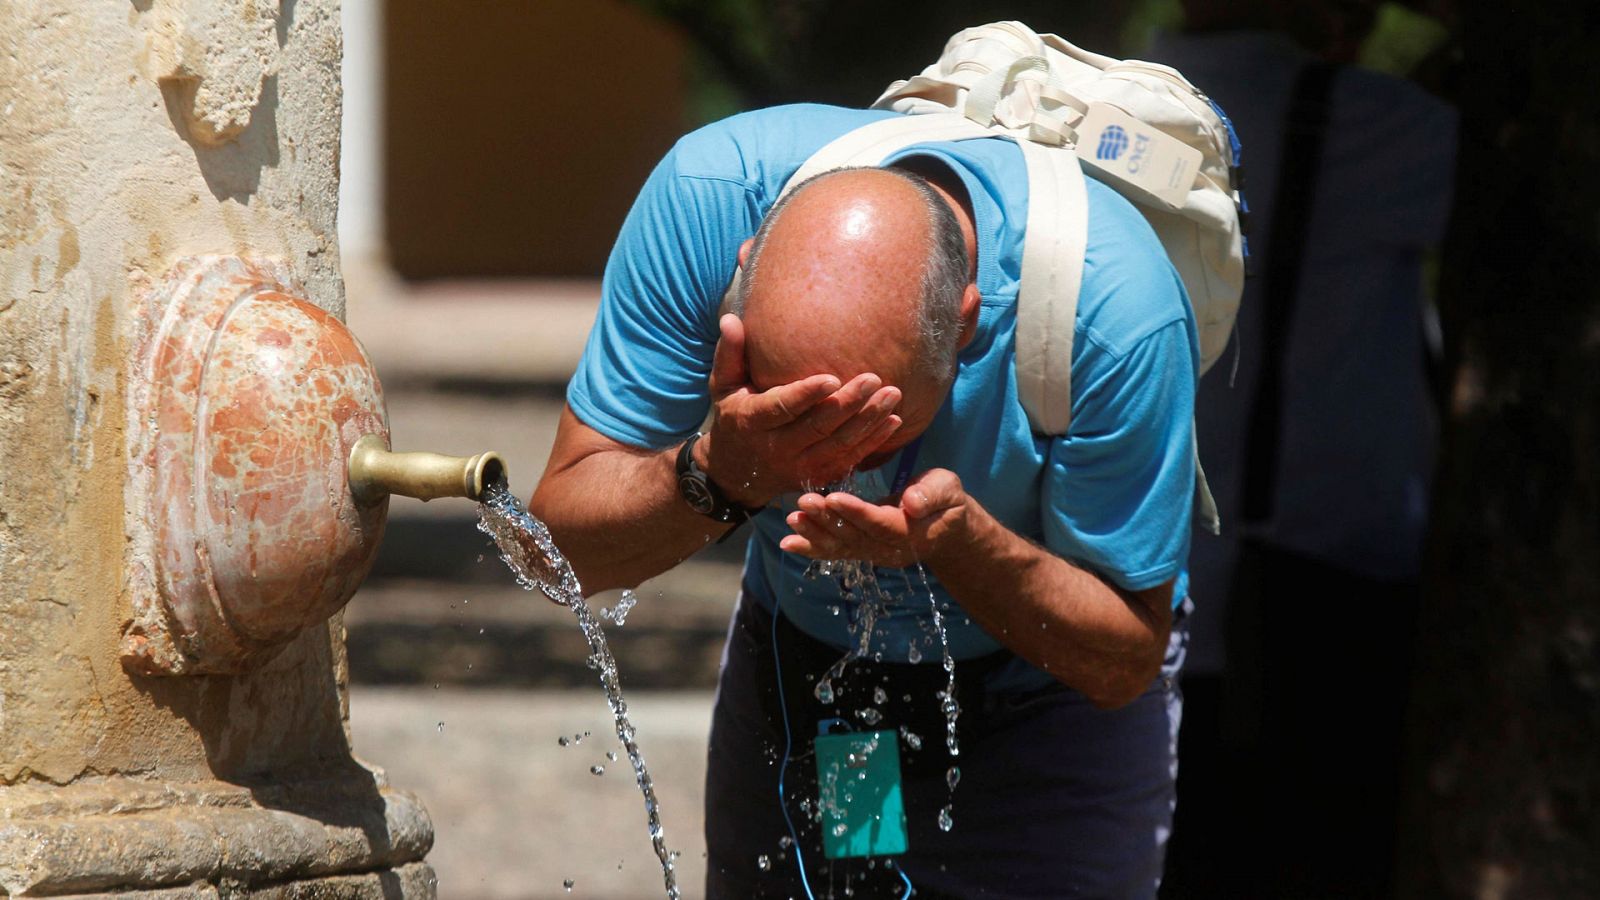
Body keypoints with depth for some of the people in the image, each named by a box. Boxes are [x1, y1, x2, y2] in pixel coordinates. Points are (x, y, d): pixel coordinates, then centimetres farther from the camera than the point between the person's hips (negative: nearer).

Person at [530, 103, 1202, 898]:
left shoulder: (1115, 302, -35)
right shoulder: (704, 195, -29)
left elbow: (1124, 660, -23)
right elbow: (563, 541, -23)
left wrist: (952, 537, -41)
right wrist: (715, 475, -44)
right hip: (795, 670, 2)